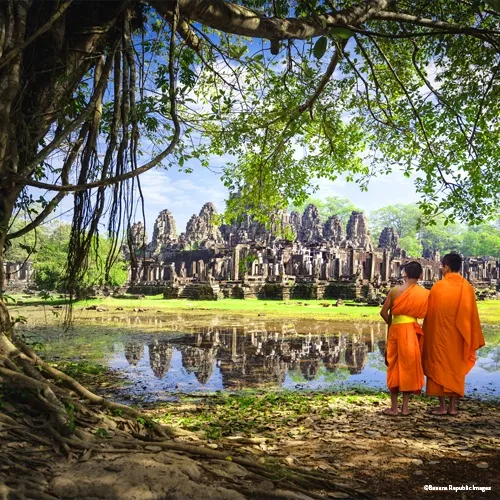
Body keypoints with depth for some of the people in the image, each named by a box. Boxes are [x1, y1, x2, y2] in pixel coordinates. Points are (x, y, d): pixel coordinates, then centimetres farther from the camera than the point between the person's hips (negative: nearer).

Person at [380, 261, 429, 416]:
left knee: (395, 367, 9)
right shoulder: (425, 293, -2)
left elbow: (384, 312, -3)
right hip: (413, 331, 0)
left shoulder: (395, 291, -4)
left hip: (396, 330, 0)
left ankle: (394, 407, 12)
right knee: (409, 367, 9)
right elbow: (425, 314, -1)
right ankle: (405, 407, 13)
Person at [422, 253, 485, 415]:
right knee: (457, 369, 12)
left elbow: (430, 314, -5)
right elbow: (472, 315, 2)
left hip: (440, 335, -3)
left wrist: (428, 335, 5)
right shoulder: (467, 287, -2)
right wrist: (472, 339, 10)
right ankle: (453, 406, 14)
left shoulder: (438, 287, -11)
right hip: (459, 336, 3)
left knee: (439, 368, 6)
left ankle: (442, 406, 7)